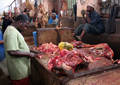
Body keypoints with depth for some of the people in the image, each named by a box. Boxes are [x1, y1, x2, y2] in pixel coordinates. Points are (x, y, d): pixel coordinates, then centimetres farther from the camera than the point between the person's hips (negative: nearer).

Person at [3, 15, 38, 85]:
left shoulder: (13, 30, 10)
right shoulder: (12, 32, -23)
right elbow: (12, 51, -30)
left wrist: (28, 49, 13)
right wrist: (28, 54, -21)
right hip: (19, 69, -10)